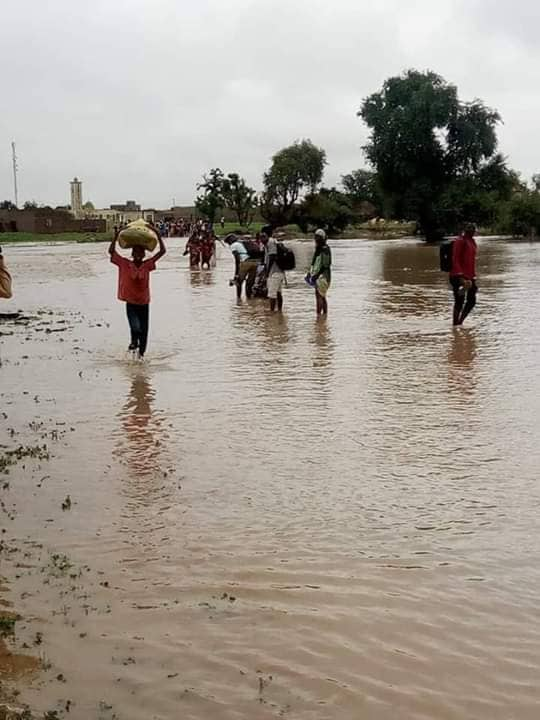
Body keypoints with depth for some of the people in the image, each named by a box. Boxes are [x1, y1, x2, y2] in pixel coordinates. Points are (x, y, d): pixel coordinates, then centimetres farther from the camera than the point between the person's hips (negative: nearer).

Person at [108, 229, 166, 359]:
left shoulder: (147, 265, -3)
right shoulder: (125, 264, -5)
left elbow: (162, 251, -7)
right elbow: (111, 251, -9)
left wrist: (158, 234, -11)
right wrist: (116, 236, -14)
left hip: (144, 303, 2)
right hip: (131, 303, -2)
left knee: (144, 330, 8)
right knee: (135, 327, -18)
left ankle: (141, 352, 27)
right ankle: (134, 342, 14)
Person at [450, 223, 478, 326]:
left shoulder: (472, 241, 17)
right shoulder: (459, 241, -10)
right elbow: (455, 260, -16)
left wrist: (473, 277, 18)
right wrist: (460, 276, -24)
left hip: (469, 277, 9)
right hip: (458, 277, -9)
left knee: (472, 301, 8)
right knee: (459, 302, -6)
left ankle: (460, 322, 21)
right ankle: (456, 324, 1)